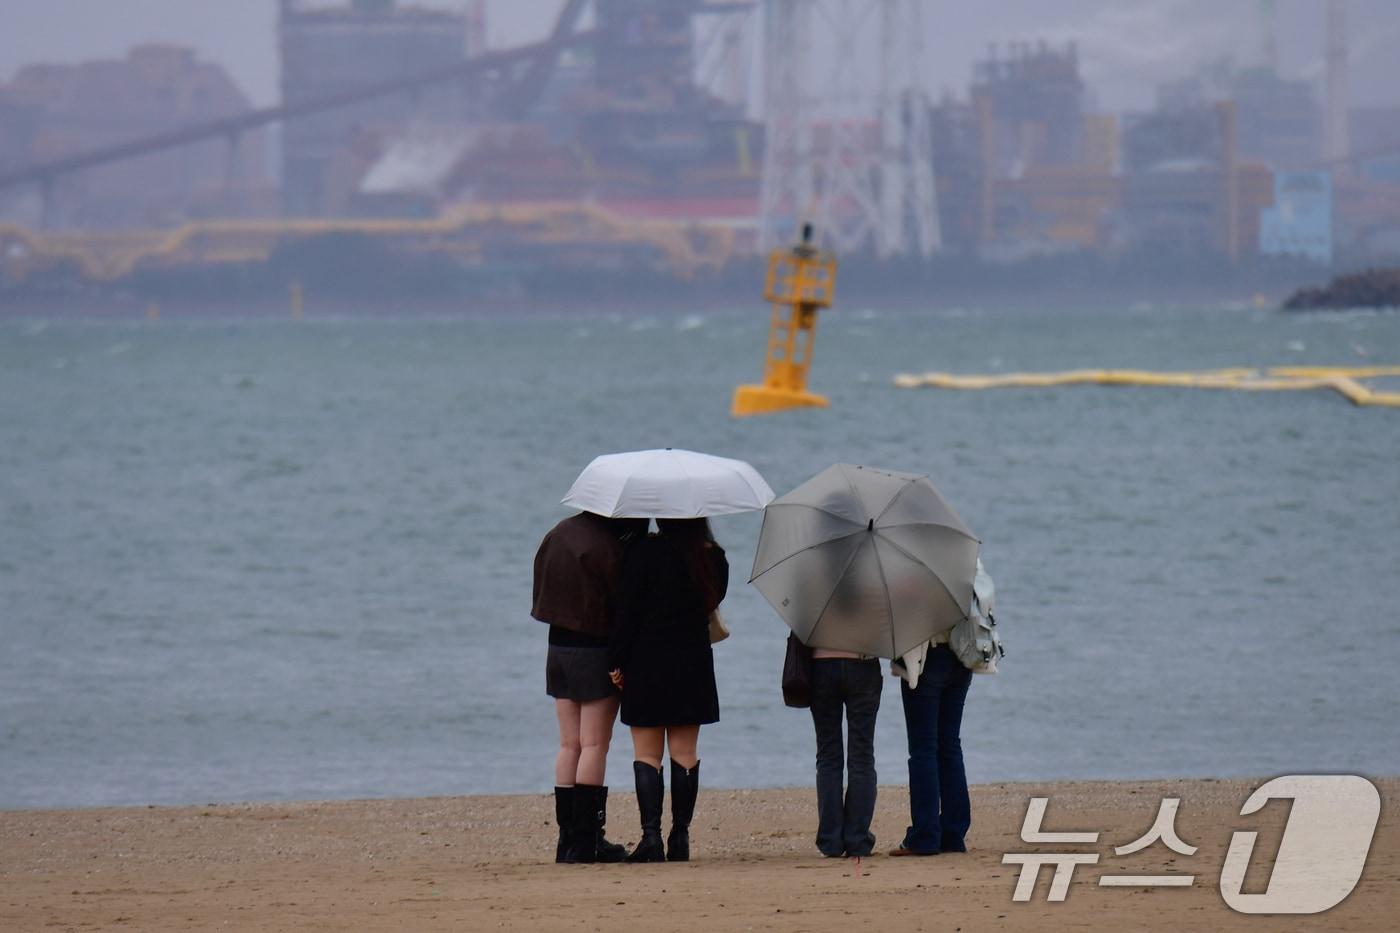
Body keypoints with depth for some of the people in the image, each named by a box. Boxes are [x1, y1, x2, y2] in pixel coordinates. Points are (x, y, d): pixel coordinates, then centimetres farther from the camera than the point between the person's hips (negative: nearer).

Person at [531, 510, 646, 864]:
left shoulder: (559, 534, 7)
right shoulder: (607, 548, -17)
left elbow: (542, 592, 13)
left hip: (557, 646, 7)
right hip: (595, 648, -7)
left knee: (569, 745, 11)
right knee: (594, 745, -3)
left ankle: (568, 838, 11)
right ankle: (586, 841, -5)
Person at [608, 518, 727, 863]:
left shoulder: (643, 553, -11)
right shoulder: (713, 557, -1)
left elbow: (628, 610, -10)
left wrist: (618, 662, -4)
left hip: (647, 664, -3)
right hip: (694, 663, 3)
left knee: (647, 754, 2)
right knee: (685, 753, 8)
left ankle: (651, 835, -9)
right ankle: (680, 836, 6)